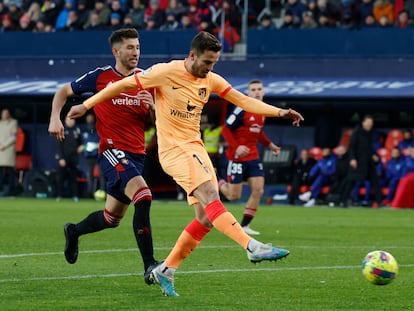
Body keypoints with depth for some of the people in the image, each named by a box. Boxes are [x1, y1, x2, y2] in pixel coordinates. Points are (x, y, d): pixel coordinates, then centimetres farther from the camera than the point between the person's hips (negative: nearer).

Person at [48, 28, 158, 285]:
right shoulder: (100, 77, -3)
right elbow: (64, 92, 11)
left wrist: (152, 106, -10)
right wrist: (55, 118, -4)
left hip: (137, 155, 6)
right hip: (112, 150, -6)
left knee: (112, 218, 15)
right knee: (143, 196, -29)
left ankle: (74, 231, 46)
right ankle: (149, 265, -31)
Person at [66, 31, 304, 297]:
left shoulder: (211, 80, 7)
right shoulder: (166, 73, -11)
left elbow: (243, 101, 9)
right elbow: (123, 85, -4)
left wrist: (280, 112, -3)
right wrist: (86, 105, -3)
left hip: (195, 147, 8)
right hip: (173, 148, -8)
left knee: (207, 218, 0)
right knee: (210, 195, -25)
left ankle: (165, 271, 11)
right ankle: (253, 247, -37)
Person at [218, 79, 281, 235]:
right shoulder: (242, 110, -15)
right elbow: (225, 129, -14)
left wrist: (270, 145, 11)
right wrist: (236, 147, -25)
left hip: (253, 156, 6)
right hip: (237, 157, -6)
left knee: (258, 190, -5)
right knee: (234, 196, -4)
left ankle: (244, 225, 4)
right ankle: (220, 184, 32)